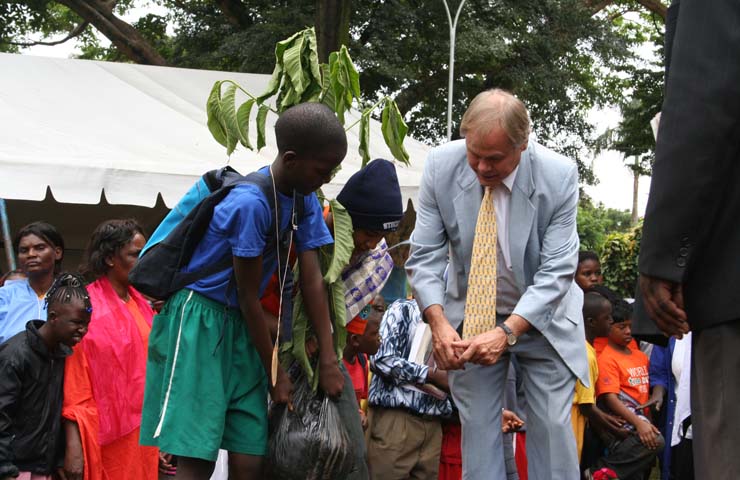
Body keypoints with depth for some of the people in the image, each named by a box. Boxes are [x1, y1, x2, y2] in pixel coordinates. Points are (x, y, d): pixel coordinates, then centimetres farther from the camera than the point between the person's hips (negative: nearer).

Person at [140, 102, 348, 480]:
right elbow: (249, 296, -16)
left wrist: (328, 358, -2)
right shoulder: (251, 203, -23)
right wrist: (275, 371, -7)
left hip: (239, 325, 8)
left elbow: (312, 279, 2)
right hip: (197, 319, -8)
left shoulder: (304, 199, 2)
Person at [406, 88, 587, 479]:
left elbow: (556, 272, -21)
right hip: (472, 316, 2)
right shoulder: (441, 167, -16)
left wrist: (508, 332, -32)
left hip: (541, 317, -1)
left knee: (552, 427, -5)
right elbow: (425, 256, -12)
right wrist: (439, 323, -27)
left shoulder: (559, 176, -22)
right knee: (477, 427, -1)